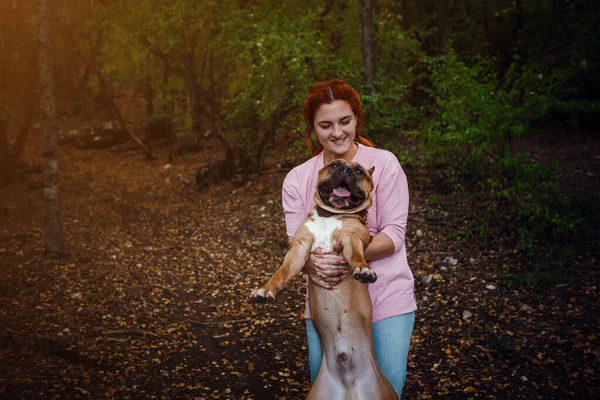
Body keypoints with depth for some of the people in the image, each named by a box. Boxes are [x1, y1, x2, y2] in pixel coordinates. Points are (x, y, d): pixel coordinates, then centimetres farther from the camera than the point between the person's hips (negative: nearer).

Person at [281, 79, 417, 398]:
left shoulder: (383, 164, -6)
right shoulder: (297, 180, 2)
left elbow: (393, 235, -10)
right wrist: (312, 264, -26)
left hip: (385, 296, -2)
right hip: (326, 299, 2)